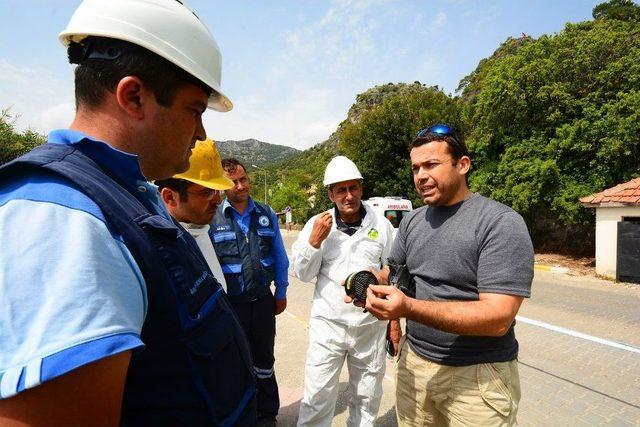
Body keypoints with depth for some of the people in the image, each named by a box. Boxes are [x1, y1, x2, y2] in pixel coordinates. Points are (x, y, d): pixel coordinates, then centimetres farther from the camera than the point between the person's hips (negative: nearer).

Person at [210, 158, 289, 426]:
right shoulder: (212, 218, -9)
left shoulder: (266, 214, 0)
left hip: (263, 300, 2)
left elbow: (279, 256, 5)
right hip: (230, 302, -2)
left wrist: (281, 292, 6)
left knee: (264, 359, 18)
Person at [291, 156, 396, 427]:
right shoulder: (317, 224, -4)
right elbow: (303, 275, -2)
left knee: (367, 397, 19)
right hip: (327, 323, -1)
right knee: (317, 398, 5)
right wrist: (314, 241, -17)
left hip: (371, 325, 1)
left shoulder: (382, 225, -3)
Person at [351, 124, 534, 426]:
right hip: (413, 362, 5)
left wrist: (409, 308, -32)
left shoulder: (502, 223, -17)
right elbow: (394, 270, 12)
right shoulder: (412, 220, 4)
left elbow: (498, 318, -23)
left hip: (478, 376, -5)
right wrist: (374, 281, -11)